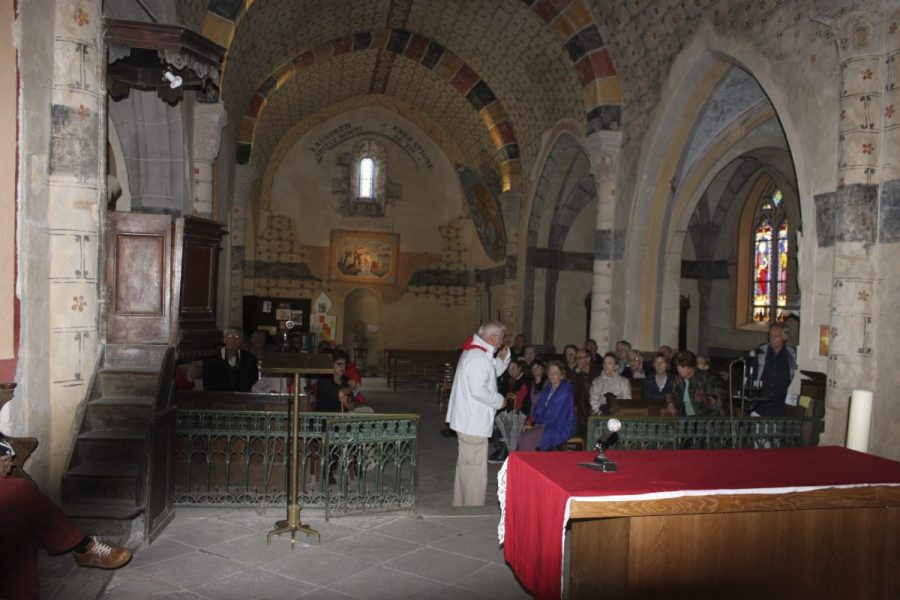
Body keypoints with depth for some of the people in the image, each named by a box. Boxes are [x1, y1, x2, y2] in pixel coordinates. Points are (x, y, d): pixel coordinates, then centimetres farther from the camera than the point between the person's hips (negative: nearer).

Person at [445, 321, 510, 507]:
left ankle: (461, 505, 32)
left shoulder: (475, 352, 12)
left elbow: (494, 372, 23)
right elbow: (479, 390, -27)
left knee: (466, 465, 20)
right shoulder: (478, 357, -22)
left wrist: (503, 357, 6)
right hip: (473, 422, -11)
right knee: (475, 470, -3)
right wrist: (499, 401, -13)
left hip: (469, 420, 11)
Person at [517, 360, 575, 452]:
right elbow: (539, 407, 15)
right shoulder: (548, 388, 14)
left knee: (528, 439, -24)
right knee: (522, 438, -16)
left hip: (561, 428, -7)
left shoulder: (565, 390, -11)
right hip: (547, 425, 7)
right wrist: (534, 417, -5)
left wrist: (540, 420, -3)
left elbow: (555, 414, -16)